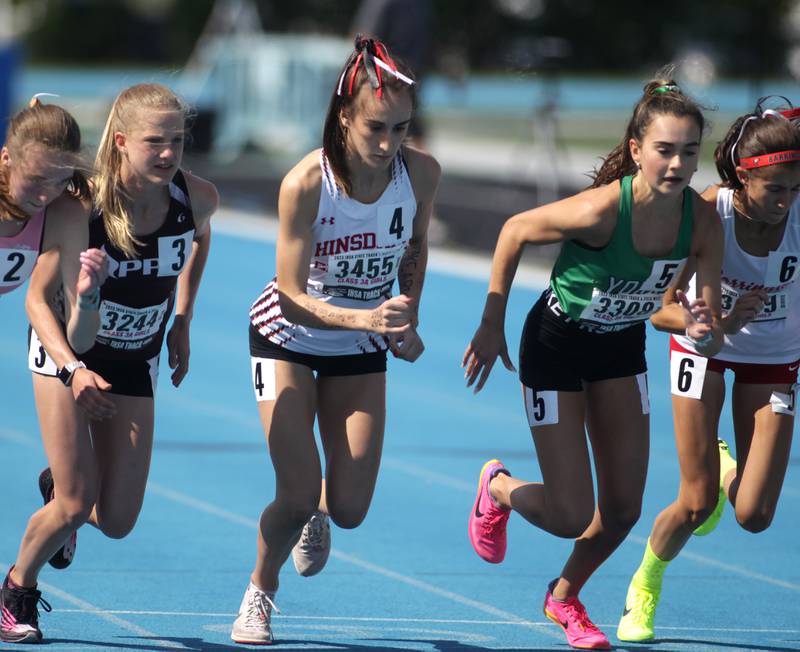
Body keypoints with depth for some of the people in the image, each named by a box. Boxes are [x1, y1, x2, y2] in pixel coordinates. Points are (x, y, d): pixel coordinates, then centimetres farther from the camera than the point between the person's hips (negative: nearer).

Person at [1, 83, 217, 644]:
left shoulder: (198, 198, -17)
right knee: (76, 506, -11)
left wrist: (182, 320, 7)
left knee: (117, 521, -1)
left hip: (135, 362, 3)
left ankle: (59, 487, 34)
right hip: (67, 350, -3)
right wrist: (72, 369, -39)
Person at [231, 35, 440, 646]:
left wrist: (407, 320, -5)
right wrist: (364, 318, -42)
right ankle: (260, 594, 20)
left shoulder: (421, 172, -19)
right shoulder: (305, 183, -30)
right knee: (297, 496, -12)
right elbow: (292, 296, -27)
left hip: (361, 349, 3)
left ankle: (317, 512, 40)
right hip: (288, 339, -3)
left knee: (350, 509, 0)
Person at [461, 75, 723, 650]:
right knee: (569, 516, -4)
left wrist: (703, 332, -38)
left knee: (623, 510, 8)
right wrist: (492, 325, -13)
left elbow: (713, 332, -13)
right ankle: (497, 487, 31)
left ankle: (564, 597, 38)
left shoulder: (703, 223, -20)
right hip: (556, 343, -5)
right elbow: (515, 230, -17)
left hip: (622, 348, 5)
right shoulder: (602, 210, -34)